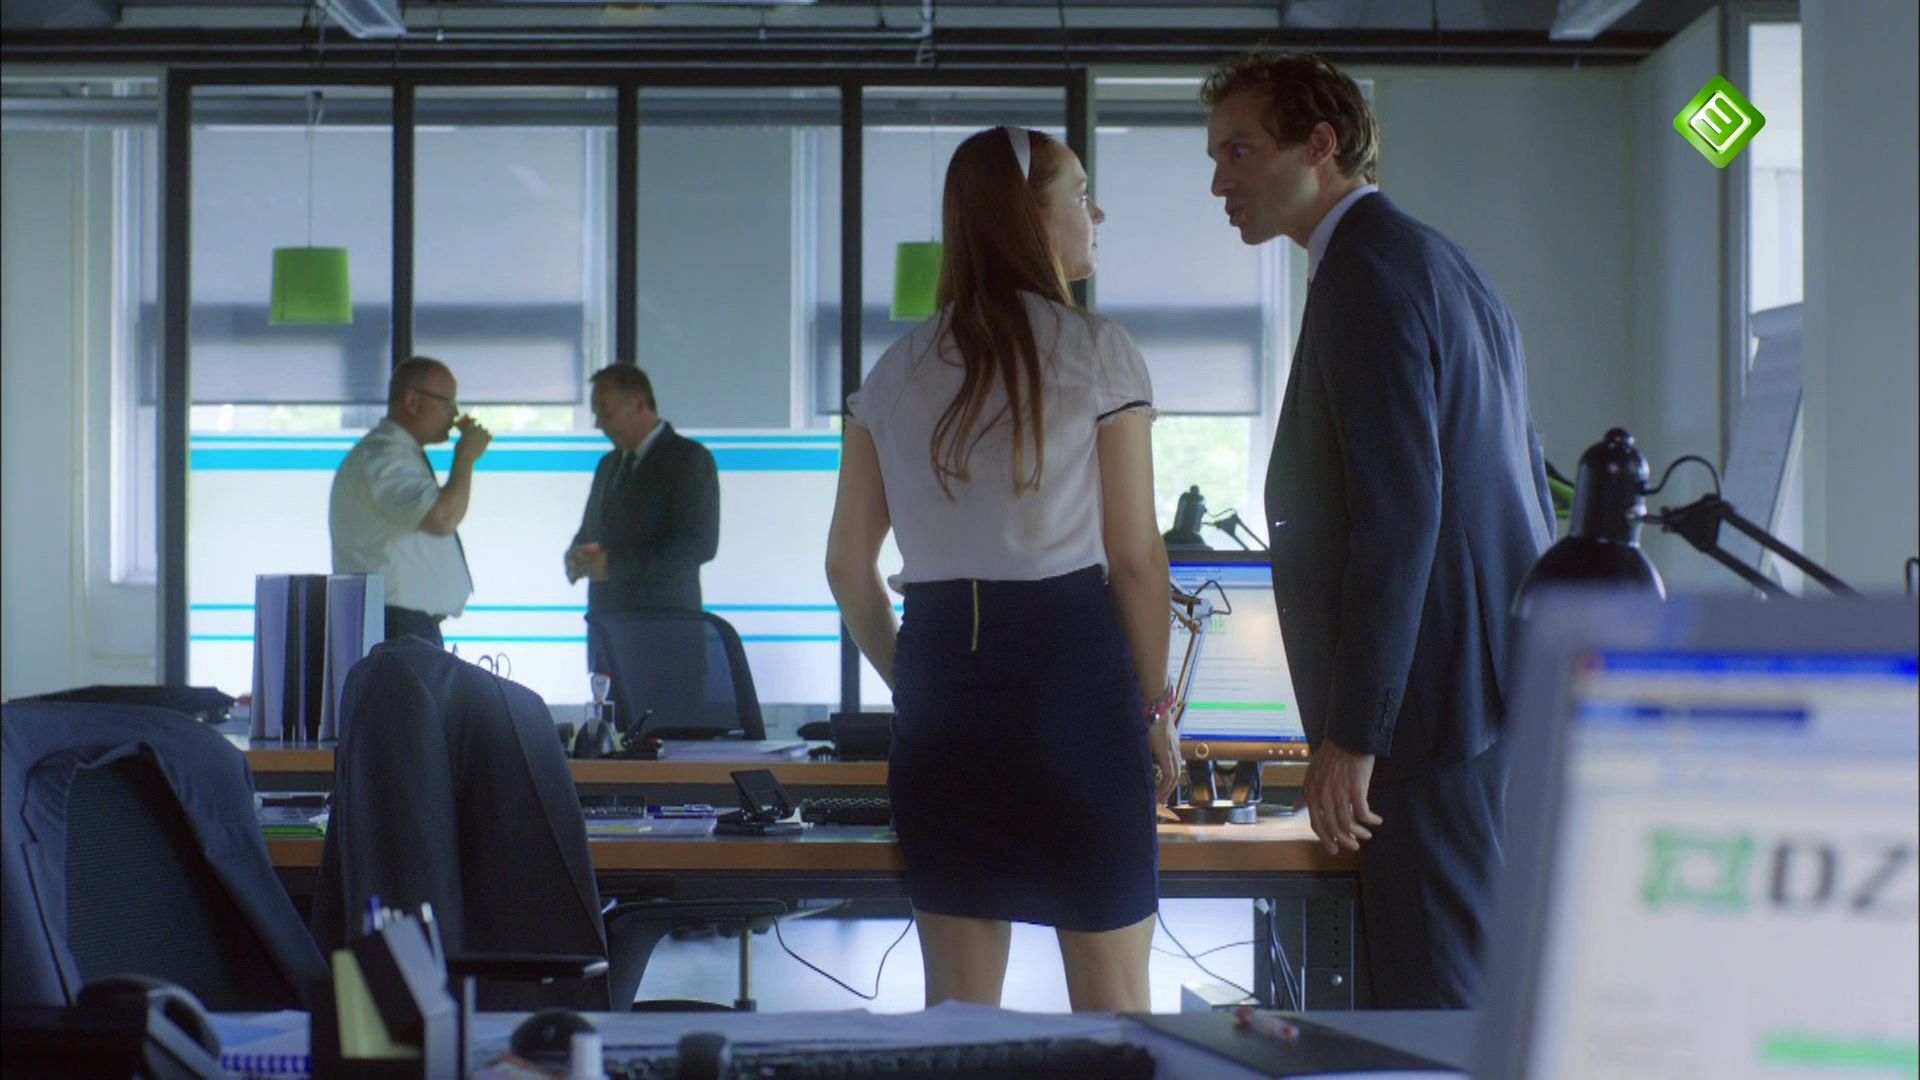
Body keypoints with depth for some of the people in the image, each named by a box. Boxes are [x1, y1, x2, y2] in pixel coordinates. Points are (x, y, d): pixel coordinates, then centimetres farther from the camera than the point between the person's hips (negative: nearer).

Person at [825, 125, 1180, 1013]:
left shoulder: (897, 371, 11)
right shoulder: (1096, 351, -3)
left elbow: (848, 563, 10)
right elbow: (1135, 555, -5)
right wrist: (1156, 704, 5)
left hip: (940, 672, 4)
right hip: (1073, 661, -4)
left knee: (957, 1002, 9)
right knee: (1111, 999, 4)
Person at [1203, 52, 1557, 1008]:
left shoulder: (1366, 273, -12)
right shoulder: (1441, 265, 20)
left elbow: (1399, 509, -20)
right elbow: (1521, 480, 23)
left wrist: (1351, 733, -20)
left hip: (1440, 700, -10)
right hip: (1504, 684, 10)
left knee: (1437, 996, -7)